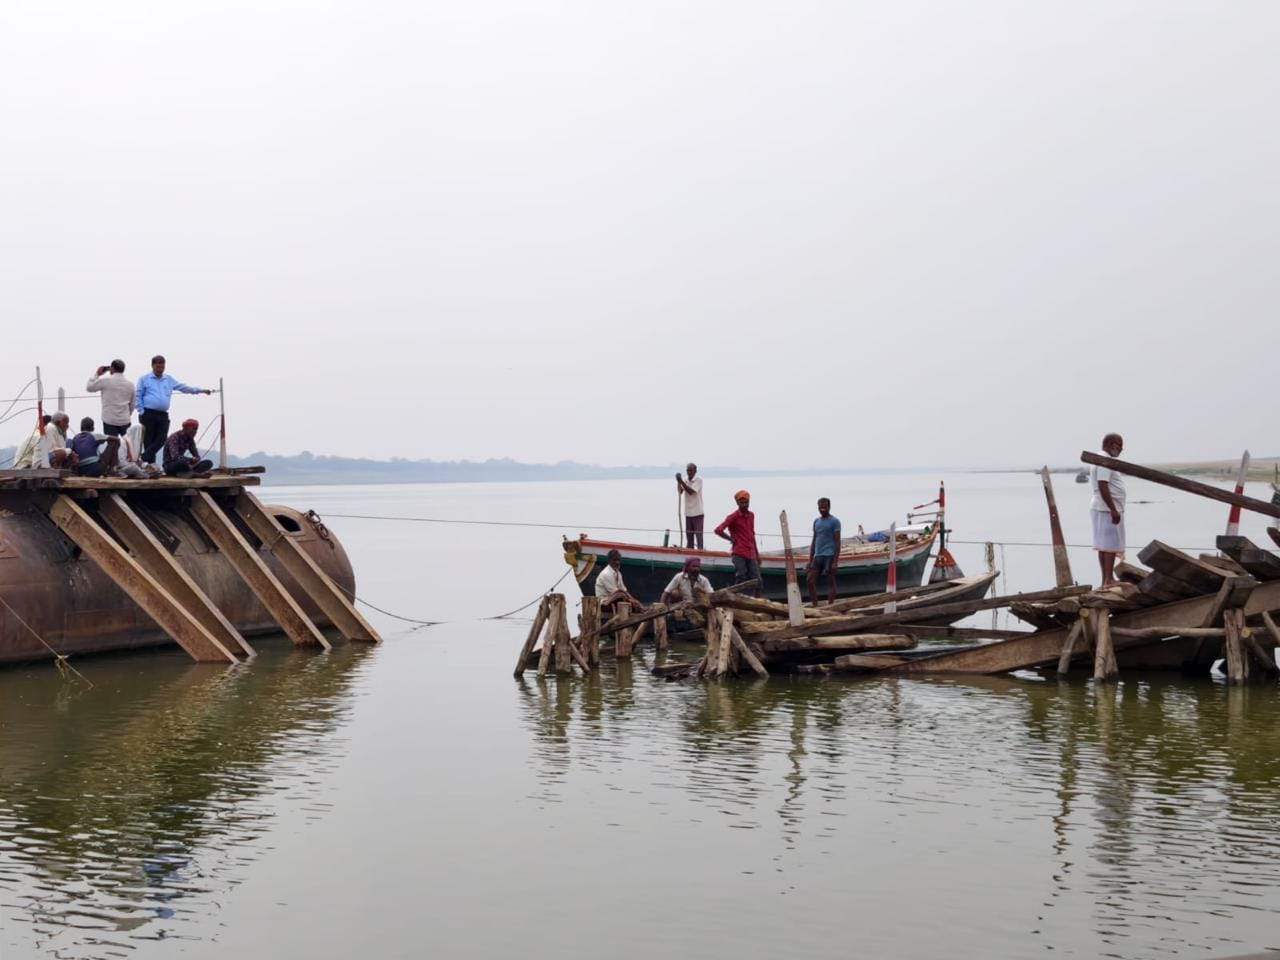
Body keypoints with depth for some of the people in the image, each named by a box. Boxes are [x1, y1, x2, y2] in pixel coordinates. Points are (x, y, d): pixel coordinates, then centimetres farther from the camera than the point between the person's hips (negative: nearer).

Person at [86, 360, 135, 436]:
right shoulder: (130, 383, 6)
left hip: (109, 420, -3)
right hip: (125, 421, 3)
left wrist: (97, 374, 13)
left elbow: (89, 388, 6)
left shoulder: (105, 380, -7)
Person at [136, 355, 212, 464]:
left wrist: (200, 390, 13)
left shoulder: (169, 379, 18)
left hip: (163, 415, 4)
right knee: (149, 440, -3)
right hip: (148, 414, -4)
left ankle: (145, 459, -3)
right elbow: (138, 396, 2)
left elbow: (184, 387, 19)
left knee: (161, 439, -7)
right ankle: (149, 462, 0)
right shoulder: (144, 379, 4)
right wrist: (141, 412, -6)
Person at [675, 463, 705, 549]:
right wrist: (678, 481, -16)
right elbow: (680, 492, -3)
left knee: (698, 535, -7)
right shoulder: (685, 481, 8)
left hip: (697, 513, -6)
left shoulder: (699, 480, -7)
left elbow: (691, 491, -18)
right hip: (688, 513, 6)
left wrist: (681, 481, -21)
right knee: (689, 536, 9)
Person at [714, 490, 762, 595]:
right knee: (740, 580, -10)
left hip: (751, 554, 6)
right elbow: (718, 530, -14)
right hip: (739, 554, -6)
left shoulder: (751, 515, 15)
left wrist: (757, 553, 21)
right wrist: (732, 539, -6)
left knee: (758, 581, 0)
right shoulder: (733, 517, -5)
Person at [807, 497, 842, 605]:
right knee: (810, 580, 1)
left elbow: (837, 542, -6)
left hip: (829, 555, -6)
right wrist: (810, 559, 13)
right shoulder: (816, 521, 16)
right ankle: (815, 606, 8)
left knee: (830, 582, -2)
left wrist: (835, 561, -13)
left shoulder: (834, 522, -3)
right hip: (817, 556, 6)